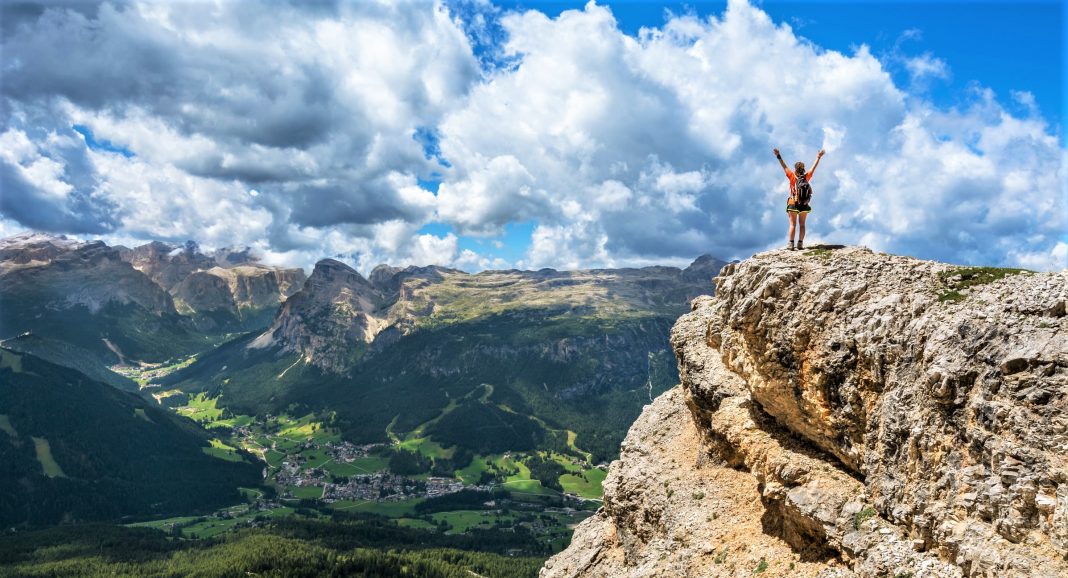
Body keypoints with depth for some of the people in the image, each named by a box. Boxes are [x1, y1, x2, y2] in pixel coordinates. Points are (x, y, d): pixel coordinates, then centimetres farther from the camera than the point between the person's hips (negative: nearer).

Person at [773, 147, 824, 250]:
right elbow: (814, 167, 7)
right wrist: (818, 157, 18)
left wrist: (779, 156, -7)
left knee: (793, 224, 1)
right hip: (804, 205, 3)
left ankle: (791, 244, -5)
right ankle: (800, 243, 6)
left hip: (793, 204, -3)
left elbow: (785, 167, -9)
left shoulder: (793, 177, -10)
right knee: (802, 224, 9)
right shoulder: (806, 177, -3)